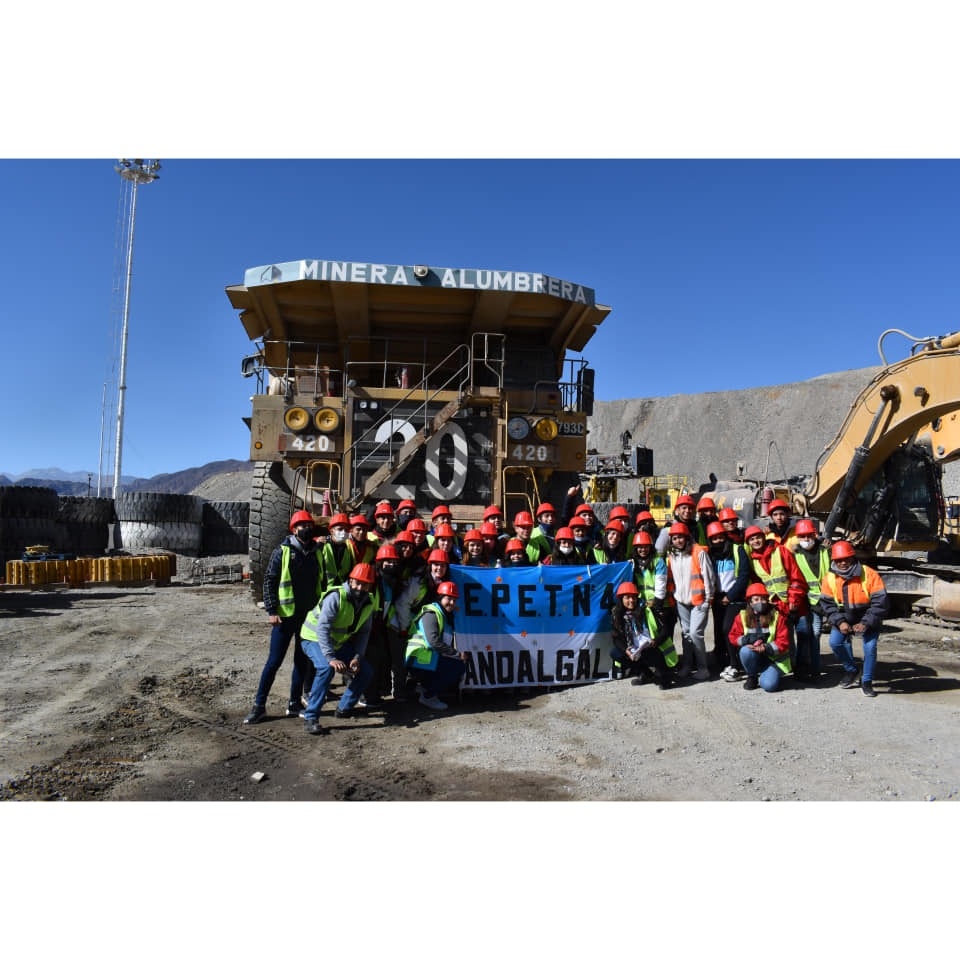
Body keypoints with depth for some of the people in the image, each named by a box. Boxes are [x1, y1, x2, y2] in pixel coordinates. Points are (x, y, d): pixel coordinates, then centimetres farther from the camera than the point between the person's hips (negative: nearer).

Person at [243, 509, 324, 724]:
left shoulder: (317, 553, 6)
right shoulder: (283, 552, -6)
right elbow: (269, 581, -6)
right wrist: (272, 611, -12)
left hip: (309, 616, 4)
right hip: (285, 616, -4)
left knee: (302, 661, 11)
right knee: (274, 661, -1)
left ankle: (294, 704, 23)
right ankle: (259, 705, 10)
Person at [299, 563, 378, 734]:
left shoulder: (369, 603, -7)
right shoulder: (336, 597, -28)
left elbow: (364, 632, -2)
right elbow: (322, 628, -34)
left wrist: (357, 657, -17)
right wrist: (331, 658, -42)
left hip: (339, 643, 7)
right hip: (314, 638, -7)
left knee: (366, 672, -1)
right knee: (327, 668, -34)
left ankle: (345, 708, 18)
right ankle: (310, 717, -24)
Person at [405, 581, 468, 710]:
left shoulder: (446, 616, 20)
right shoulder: (431, 613, -11)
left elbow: (448, 643, 16)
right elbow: (434, 641, -23)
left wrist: (457, 654, -2)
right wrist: (457, 654, -19)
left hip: (430, 660, 10)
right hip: (421, 661, -10)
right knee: (459, 666, -17)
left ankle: (429, 691, 11)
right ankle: (428, 695, -10)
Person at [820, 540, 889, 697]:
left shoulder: (869, 575, -23)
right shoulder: (829, 578, -14)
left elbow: (880, 603, -21)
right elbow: (828, 604, -7)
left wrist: (865, 623, -27)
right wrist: (840, 622, -21)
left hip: (868, 619, -3)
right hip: (844, 618, 3)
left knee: (869, 647, -17)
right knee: (835, 642, -13)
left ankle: (867, 682, 5)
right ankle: (851, 671, 14)